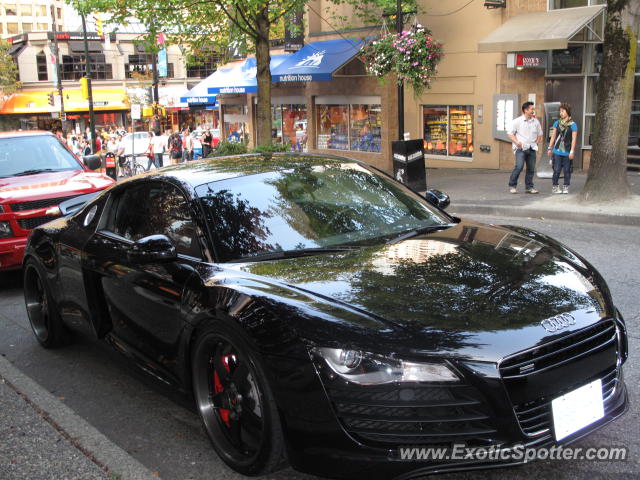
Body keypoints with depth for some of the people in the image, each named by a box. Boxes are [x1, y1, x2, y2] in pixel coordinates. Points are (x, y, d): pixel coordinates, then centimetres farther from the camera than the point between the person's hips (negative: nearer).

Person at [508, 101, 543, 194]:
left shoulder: (536, 121, 10)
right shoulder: (517, 121, -3)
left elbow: (540, 134, 22)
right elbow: (511, 133, -1)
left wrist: (536, 143, 8)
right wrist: (516, 142, -15)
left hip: (532, 148, 5)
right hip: (521, 148, -5)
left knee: (531, 168, 4)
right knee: (519, 166, -17)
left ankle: (529, 187, 16)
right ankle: (512, 186, -5)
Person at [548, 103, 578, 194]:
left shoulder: (573, 124, 0)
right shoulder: (557, 123, 9)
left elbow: (574, 139, -2)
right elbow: (553, 136, 14)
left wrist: (572, 151, -8)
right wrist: (550, 148, 10)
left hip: (567, 152, -2)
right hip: (557, 151, 2)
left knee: (566, 170, 3)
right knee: (556, 170, -1)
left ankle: (566, 187, 12)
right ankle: (555, 187, 7)